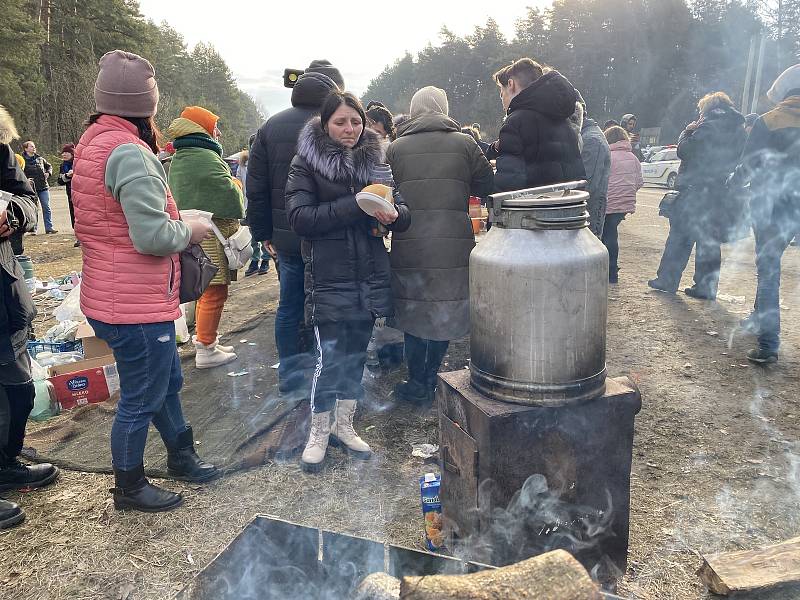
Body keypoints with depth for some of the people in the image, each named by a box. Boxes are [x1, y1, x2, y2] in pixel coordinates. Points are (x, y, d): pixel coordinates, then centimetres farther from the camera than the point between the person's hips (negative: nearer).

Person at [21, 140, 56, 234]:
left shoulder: (40, 159, 10)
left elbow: (49, 166, 24)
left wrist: (48, 173, 6)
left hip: (43, 187, 4)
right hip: (31, 188, -4)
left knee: (46, 208, 3)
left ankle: (49, 227, 8)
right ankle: (34, 229, 8)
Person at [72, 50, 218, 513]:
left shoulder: (92, 143, 10)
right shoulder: (129, 153, -22)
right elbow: (153, 236, -28)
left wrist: (177, 221, 9)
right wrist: (190, 231, -8)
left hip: (116, 295, 10)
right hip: (136, 304, -10)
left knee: (168, 380, 23)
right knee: (141, 399, 7)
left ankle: (181, 455, 41)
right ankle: (129, 487, 27)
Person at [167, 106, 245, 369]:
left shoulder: (178, 160, 16)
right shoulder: (206, 158, -16)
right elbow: (230, 196, -18)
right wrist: (236, 183, 3)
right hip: (211, 236, -10)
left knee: (206, 289, 20)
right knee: (215, 291, -3)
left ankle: (204, 336, 32)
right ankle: (206, 350, 4)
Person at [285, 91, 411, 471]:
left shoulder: (375, 160, 10)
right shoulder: (305, 164, -1)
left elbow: (403, 216, 8)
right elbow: (300, 218, -14)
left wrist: (393, 213, -17)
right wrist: (354, 206, -21)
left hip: (369, 277, 4)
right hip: (328, 278, -4)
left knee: (356, 354, 12)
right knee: (329, 358, -3)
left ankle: (343, 424, 30)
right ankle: (318, 433, 17)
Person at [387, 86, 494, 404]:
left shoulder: (396, 147, 3)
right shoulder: (465, 143, 2)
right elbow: (487, 186, 5)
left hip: (409, 245, 0)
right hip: (454, 244, 0)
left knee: (413, 314, 11)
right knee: (445, 312, 13)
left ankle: (418, 385, 18)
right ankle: (431, 380, 21)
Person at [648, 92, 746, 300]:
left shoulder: (708, 127, -13)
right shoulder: (738, 131, 10)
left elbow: (684, 150, -13)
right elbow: (738, 160, 18)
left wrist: (688, 131, 2)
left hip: (696, 189, -6)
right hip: (719, 194, 6)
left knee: (680, 236, 3)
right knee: (710, 240, 10)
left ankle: (667, 281, 7)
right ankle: (706, 287, 12)